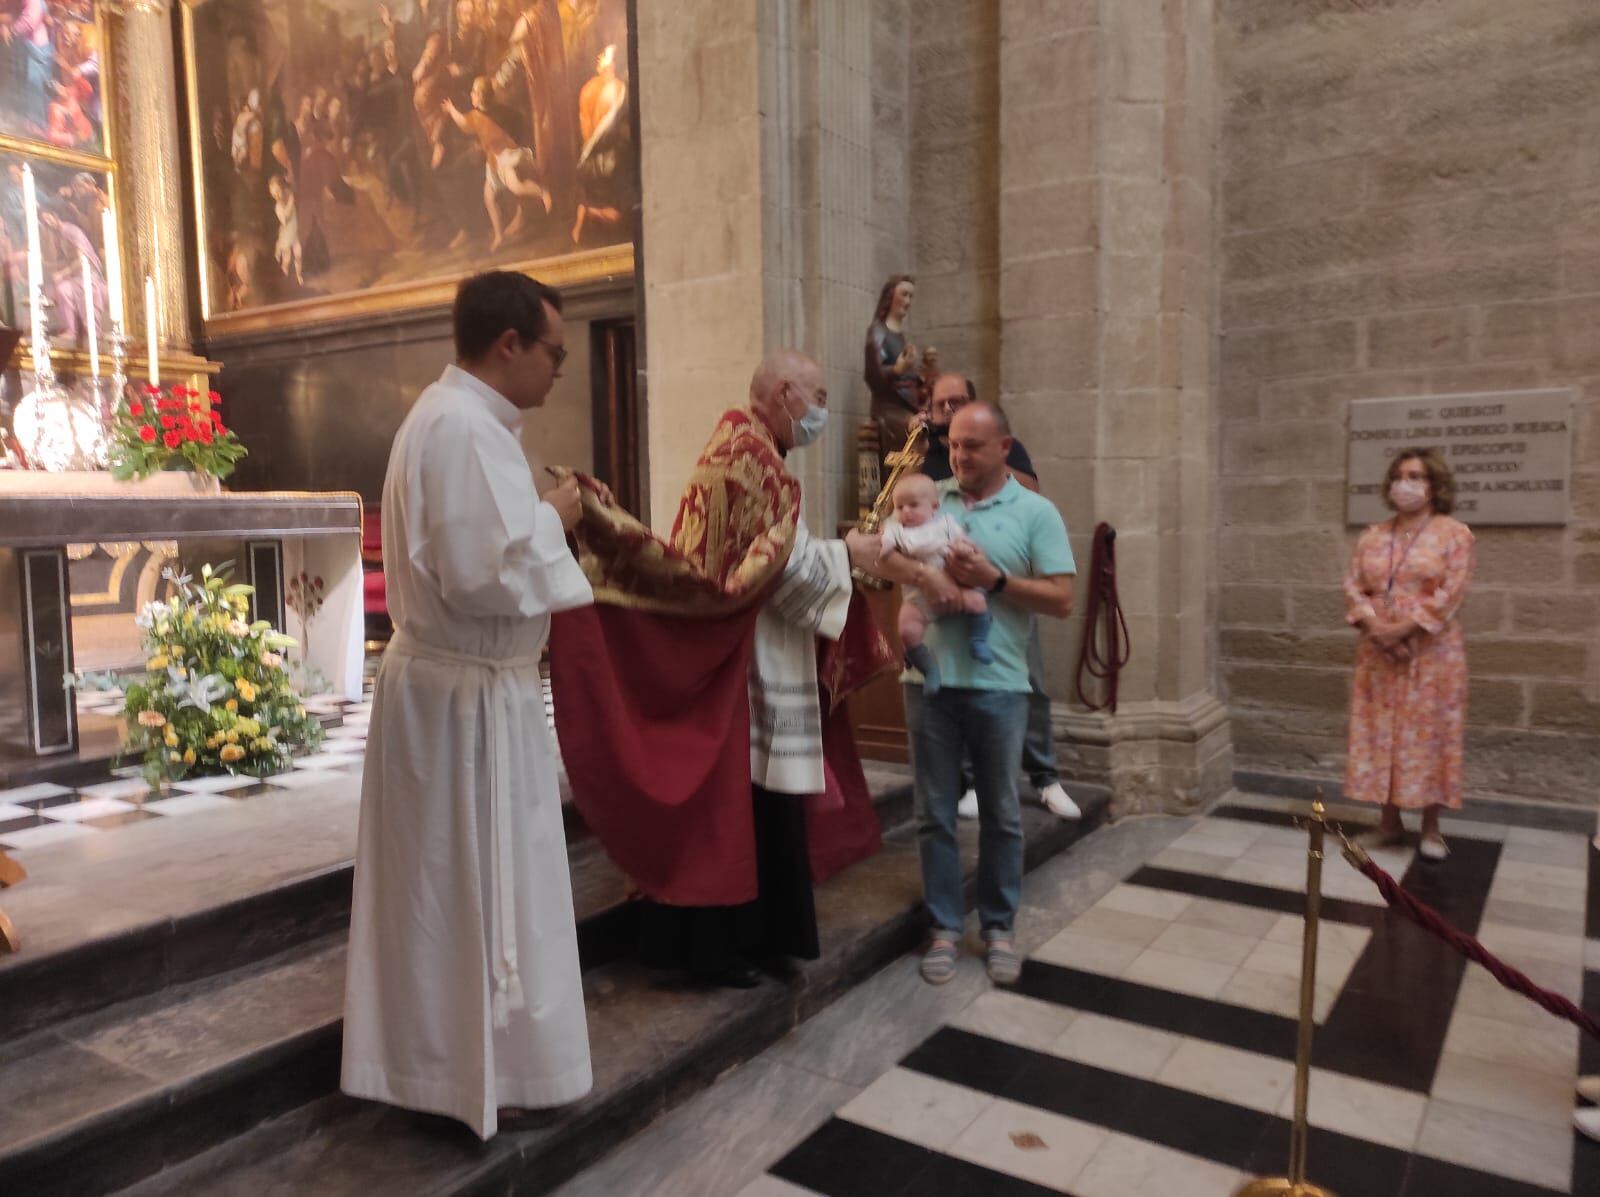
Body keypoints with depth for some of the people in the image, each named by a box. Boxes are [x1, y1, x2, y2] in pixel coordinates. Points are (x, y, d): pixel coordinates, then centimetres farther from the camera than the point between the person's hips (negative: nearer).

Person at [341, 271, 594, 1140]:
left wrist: (539, 518, 9)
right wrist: (552, 520, -13)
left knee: (442, 880, 20)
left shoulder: (450, 414, 12)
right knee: (477, 880, 4)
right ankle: (480, 1070, 21)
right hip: (470, 696, -11)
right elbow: (488, 576, -29)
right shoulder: (465, 427, -21)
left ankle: (432, 1053, 36)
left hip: (444, 680, 11)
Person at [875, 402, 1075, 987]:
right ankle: (944, 927, 23)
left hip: (998, 685, -2)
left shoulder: (1036, 512, -1)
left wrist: (996, 579, -16)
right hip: (930, 680, 2)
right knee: (935, 815, 9)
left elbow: (1062, 600, -5)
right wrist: (923, 575, -16)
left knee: (1000, 816, 11)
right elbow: (881, 556, 2)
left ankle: (999, 927, 26)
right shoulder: (929, 498, 7)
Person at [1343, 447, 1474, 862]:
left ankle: (1431, 827, 11)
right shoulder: (1372, 536, 10)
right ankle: (1389, 819, 16)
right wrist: (1375, 627, -13)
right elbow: (1353, 586, 3)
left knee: (1429, 734, 1)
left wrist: (1404, 628, -18)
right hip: (1378, 653, 4)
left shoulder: (1454, 534, -2)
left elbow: (1450, 594, -11)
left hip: (1431, 654, -4)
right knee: (1380, 733, 5)